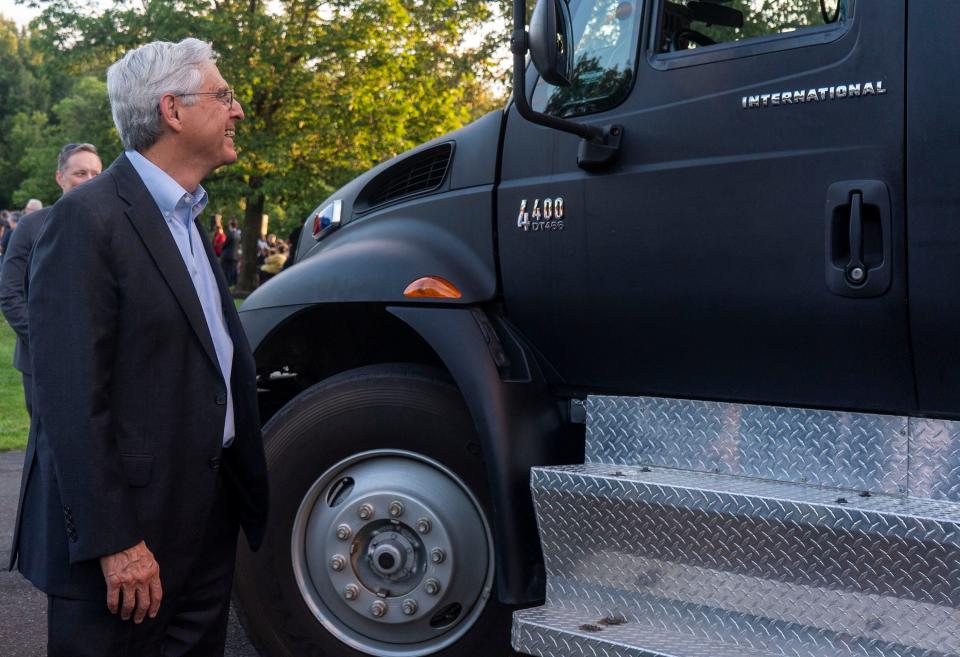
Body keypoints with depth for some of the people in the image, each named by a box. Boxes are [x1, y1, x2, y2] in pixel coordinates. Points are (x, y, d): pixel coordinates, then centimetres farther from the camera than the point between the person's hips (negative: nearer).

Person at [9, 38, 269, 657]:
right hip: (132, 526, -8)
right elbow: (72, 401, -20)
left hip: (208, 515, 9)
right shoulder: (88, 218, -16)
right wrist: (113, 542, -21)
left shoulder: (186, 218, 13)